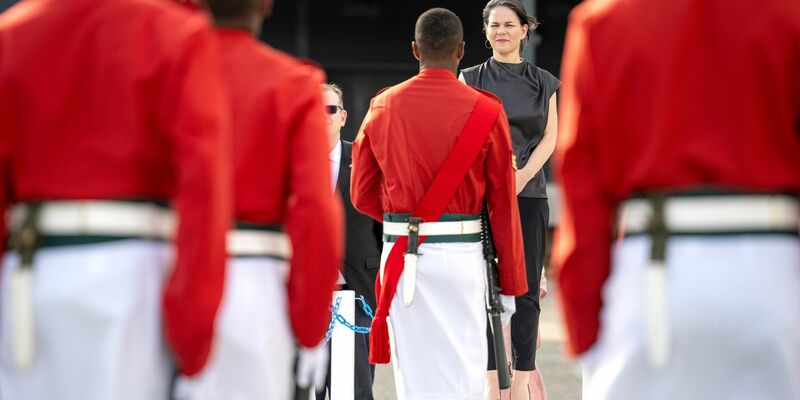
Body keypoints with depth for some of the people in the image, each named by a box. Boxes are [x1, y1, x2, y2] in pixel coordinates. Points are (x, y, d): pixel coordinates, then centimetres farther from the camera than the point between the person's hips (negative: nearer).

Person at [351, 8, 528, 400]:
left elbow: (362, 195, 9)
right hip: (460, 254, -3)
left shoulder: (382, 108, 4)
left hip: (400, 254, 3)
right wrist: (511, 286, 4)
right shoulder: (486, 112, -5)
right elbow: (504, 205, -2)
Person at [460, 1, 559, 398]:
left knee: (526, 289, -1)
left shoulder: (543, 82, 11)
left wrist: (523, 175, -11)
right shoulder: (472, 78, 6)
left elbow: (550, 137, 5)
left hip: (529, 192, 1)